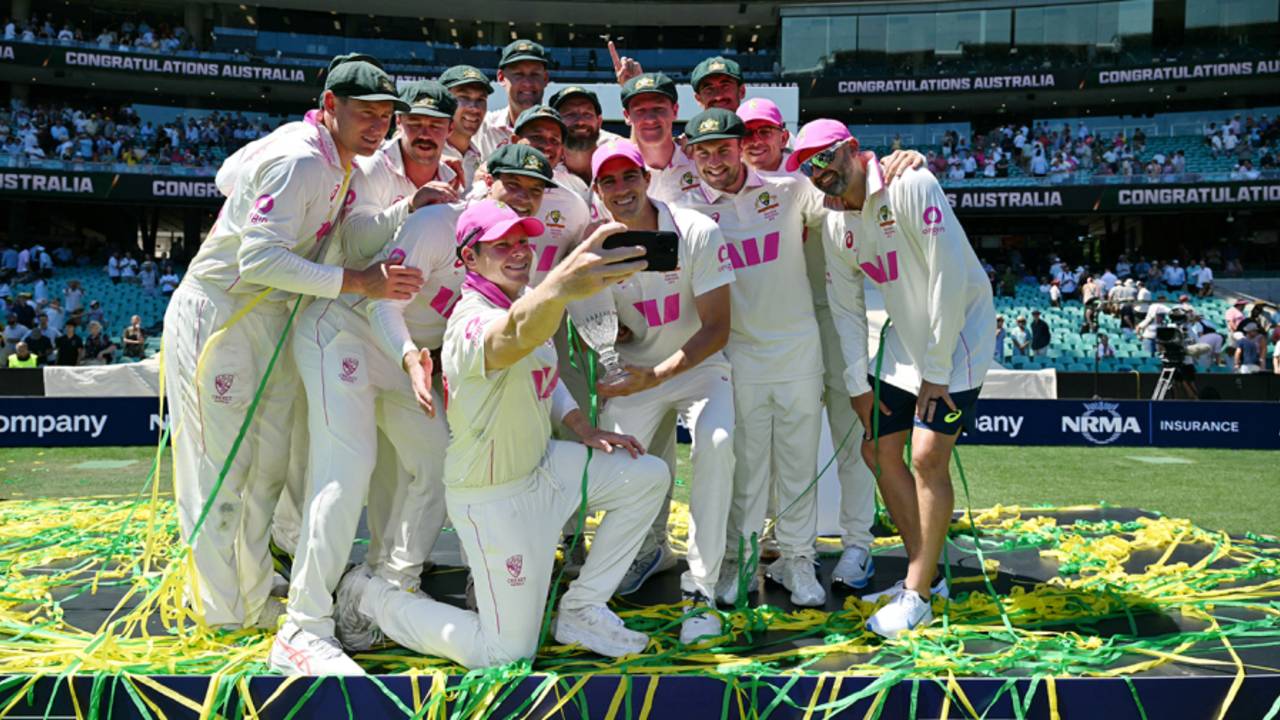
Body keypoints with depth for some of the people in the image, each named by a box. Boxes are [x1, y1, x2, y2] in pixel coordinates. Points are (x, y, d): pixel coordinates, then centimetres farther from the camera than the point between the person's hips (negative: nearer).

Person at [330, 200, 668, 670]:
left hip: (542, 467, 9)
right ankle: (371, 598, 16)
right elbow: (510, 340, -57)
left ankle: (580, 611, 14)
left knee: (648, 476, 7)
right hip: (493, 499, -9)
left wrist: (584, 430, 5)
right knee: (505, 654, -2)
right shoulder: (472, 322, -29)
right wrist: (558, 287, -79)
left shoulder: (525, 297, 1)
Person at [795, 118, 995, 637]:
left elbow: (950, 277, -24)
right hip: (904, 340, 8)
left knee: (927, 457, -15)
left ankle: (918, 597, -2)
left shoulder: (911, 186, -21)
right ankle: (924, 574, 22)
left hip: (957, 335, -8)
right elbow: (846, 307, 9)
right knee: (879, 450, 8)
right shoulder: (836, 225, 4)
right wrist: (857, 383, 5)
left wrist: (936, 370, -20)